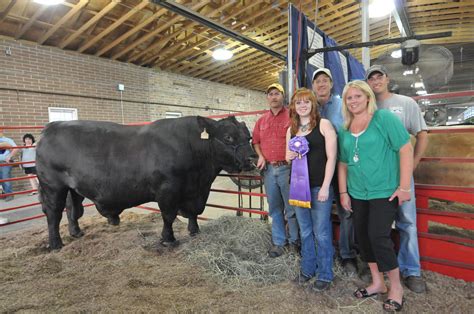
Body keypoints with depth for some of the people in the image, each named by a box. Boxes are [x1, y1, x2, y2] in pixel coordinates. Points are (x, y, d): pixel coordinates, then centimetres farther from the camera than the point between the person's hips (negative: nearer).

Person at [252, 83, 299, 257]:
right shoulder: (261, 121, 14)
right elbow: (255, 141, 20)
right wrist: (260, 156, 5)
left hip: (287, 168, -5)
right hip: (268, 169, 5)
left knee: (291, 208, 4)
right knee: (275, 208, 12)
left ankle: (294, 241, 22)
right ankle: (279, 242, 25)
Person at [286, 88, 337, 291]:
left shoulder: (324, 124, -4)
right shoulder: (291, 130, 11)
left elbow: (331, 157, -9)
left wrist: (325, 187, -14)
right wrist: (289, 156, -5)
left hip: (319, 186, -5)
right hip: (298, 186, 5)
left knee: (321, 233, 4)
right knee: (305, 231, 16)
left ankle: (325, 274, 22)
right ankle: (307, 268, 32)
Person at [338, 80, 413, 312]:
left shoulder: (384, 118, -7)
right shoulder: (344, 129, 8)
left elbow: (406, 149, -11)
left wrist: (404, 186, -15)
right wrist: (343, 192, 9)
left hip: (384, 191, -6)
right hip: (357, 194, 6)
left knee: (378, 236, -7)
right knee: (363, 236, 11)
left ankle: (396, 287, 18)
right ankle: (377, 282, 31)